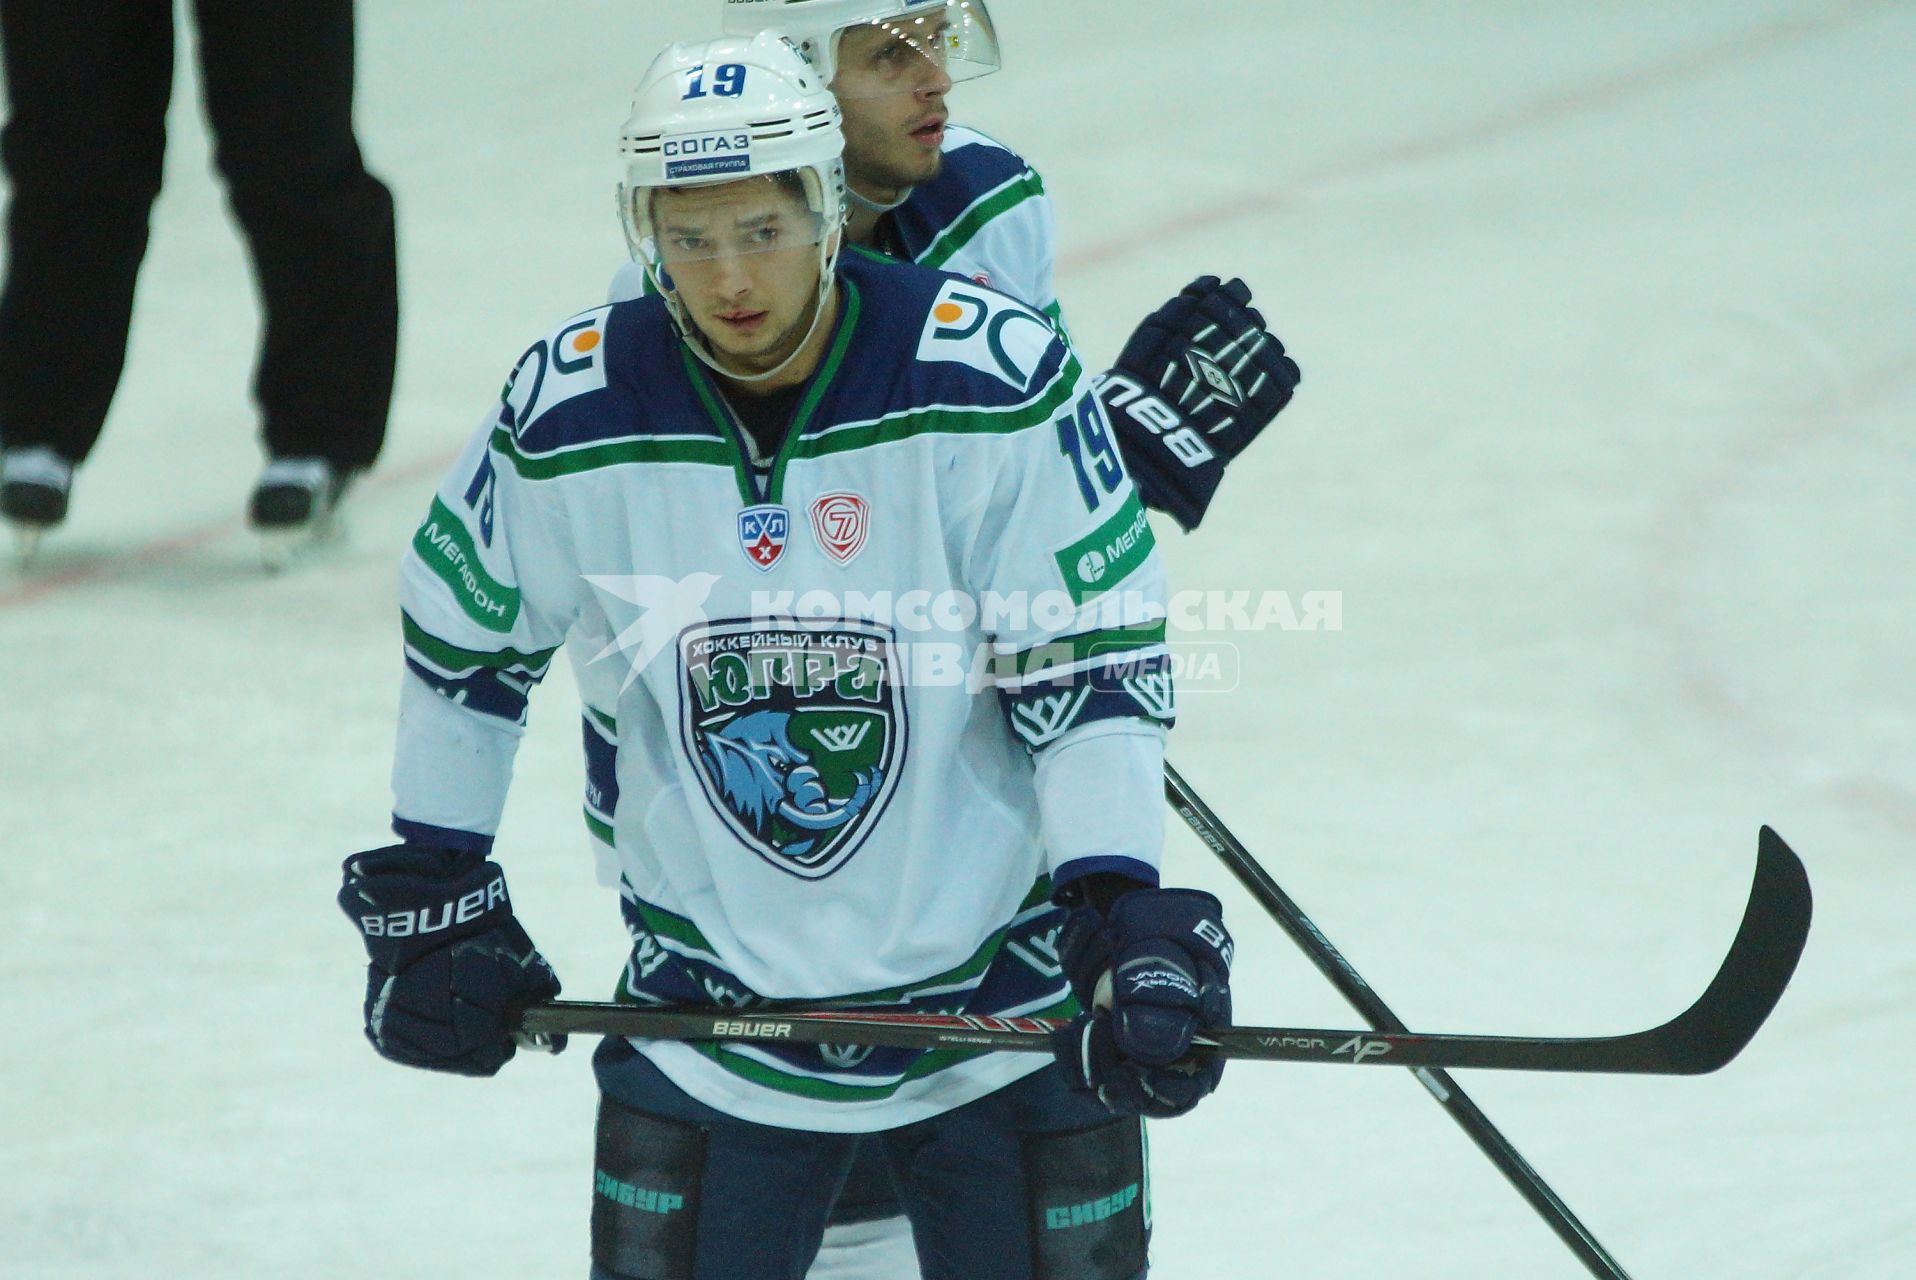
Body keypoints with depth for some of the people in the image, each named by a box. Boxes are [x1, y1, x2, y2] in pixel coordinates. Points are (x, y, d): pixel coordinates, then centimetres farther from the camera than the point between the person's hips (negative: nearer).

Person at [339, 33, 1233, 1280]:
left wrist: (1127, 921, -19)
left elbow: (1098, 667, -11)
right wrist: (431, 896, 11)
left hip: (1003, 998, -2)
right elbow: (465, 643, 10)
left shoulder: (993, 377, -15)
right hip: (709, 1008, 2)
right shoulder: (569, 417, -8)